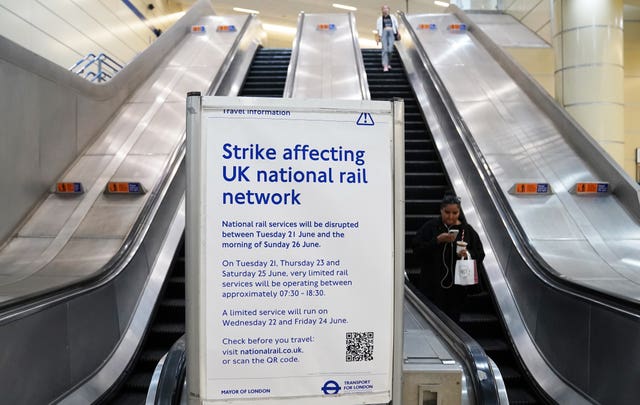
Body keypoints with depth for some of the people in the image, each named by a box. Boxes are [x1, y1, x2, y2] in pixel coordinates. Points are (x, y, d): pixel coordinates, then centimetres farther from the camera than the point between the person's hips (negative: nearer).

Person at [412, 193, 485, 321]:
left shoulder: (467, 230, 5)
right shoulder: (430, 227, -1)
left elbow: (480, 254, 7)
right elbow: (417, 249, -8)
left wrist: (468, 254, -14)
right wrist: (437, 240, -17)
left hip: (457, 288, 2)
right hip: (432, 286, -1)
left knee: (453, 319, 6)